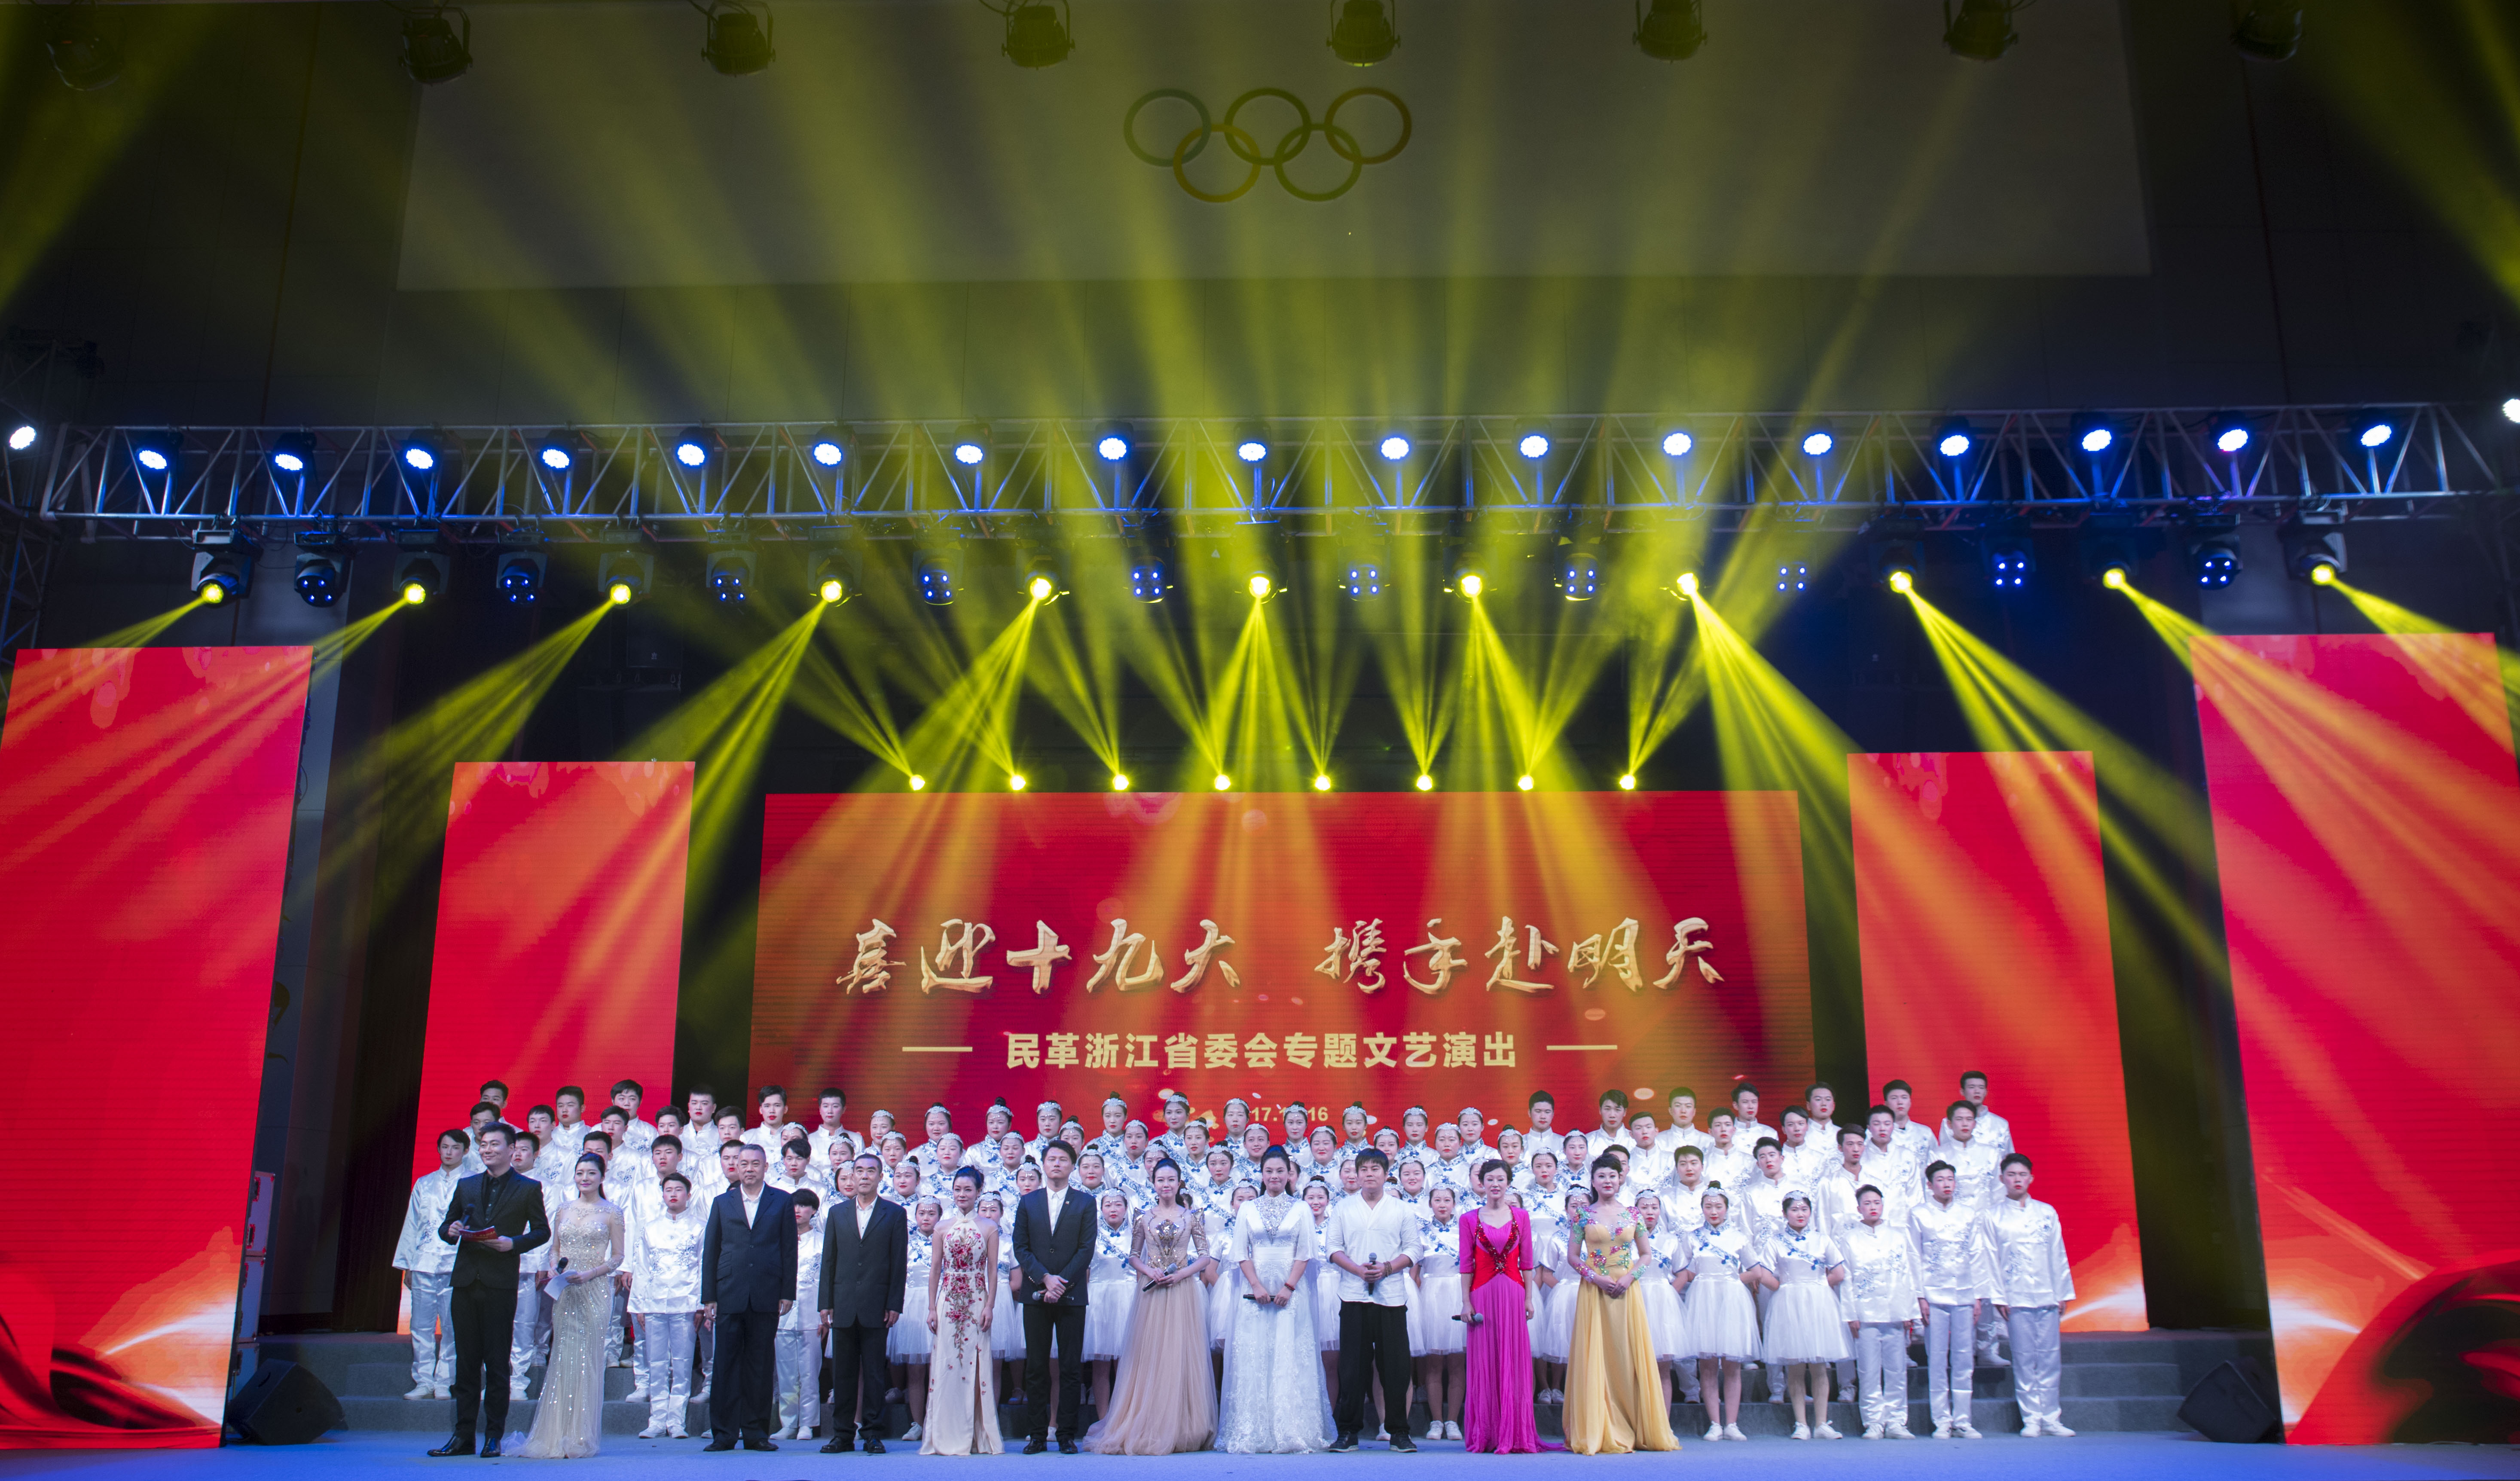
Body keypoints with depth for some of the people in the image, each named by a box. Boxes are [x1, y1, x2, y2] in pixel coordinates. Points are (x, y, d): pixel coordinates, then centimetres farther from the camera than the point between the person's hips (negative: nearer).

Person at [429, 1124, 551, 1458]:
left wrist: (513, 1243, -12)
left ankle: (494, 1437, 7)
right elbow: (446, 1227, 19)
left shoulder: (528, 1189, 4)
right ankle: (463, 1436, 12)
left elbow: (542, 1231, 4)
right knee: (466, 1362, 7)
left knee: (497, 1364, 0)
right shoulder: (466, 1186, 15)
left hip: (501, 1284, -4)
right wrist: (451, 1230, -4)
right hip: (465, 1283, 4)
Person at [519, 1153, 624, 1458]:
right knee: (562, 1358, 1)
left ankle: (580, 1438, 4)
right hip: (564, 1291, 3)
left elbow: (618, 1256, -1)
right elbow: (554, 1248, 16)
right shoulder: (565, 1209, 12)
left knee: (586, 1359, -3)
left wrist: (590, 1273, -14)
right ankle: (557, 1435, 7)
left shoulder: (611, 1212, 1)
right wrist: (555, 1270, -3)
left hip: (594, 1291, -3)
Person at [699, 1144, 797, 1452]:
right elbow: (710, 1252, 10)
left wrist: (788, 1294, 0)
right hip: (729, 1298, 1)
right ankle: (723, 1433, 6)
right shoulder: (722, 1203, 12)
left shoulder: (782, 1202, 8)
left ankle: (757, 1433, 11)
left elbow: (789, 1250, 6)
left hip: (766, 1298, -1)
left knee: (760, 1367, 4)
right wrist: (708, 1298, 3)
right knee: (726, 1366, 0)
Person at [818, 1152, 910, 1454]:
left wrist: (894, 1305, -5)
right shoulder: (837, 1214, 13)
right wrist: (825, 1304, 4)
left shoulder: (894, 1214, 5)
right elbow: (829, 1261, 11)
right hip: (843, 1307, 2)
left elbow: (899, 1263, 1)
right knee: (843, 1373, 6)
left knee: (874, 1372, 1)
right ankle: (841, 1434, 13)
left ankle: (873, 1434, 7)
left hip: (876, 1307, -2)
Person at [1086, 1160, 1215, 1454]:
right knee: (1150, 1355, -1)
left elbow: (1204, 1256, 4)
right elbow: (1133, 1256, 9)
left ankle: (1181, 1430, 6)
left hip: (1183, 1290, 0)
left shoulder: (1192, 1216, 5)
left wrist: (1181, 1274, -11)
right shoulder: (1143, 1216, 7)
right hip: (1151, 1291, 1)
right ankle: (1149, 1429, 5)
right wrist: (1149, 1271, -10)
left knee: (1182, 1355, -1)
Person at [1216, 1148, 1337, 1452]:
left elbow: (1304, 1254, 2)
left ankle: (1291, 1433, 0)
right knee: (1254, 1358, -2)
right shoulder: (1247, 1209, 9)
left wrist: (1288, 1287, -10)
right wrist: (1257, 1287, -8)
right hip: (1255, 1288, 1)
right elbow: (1240, 1253, 5)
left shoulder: (1301, 1209, 7)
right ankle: (1254, 1435, 2)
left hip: (1291, 1290, -1)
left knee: (1290, 1357, -4)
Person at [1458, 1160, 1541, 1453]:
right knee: (1484, 1364, 2)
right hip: (1483, 1294, -1)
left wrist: (1528, 1298, 3)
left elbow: (1526, 1262, 7)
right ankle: (1486, 1436, 9)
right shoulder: (1469, 1220, 4)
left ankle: (1514, 1434, 6)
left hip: (1513, 1293, 1)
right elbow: (1467, 1264, 3)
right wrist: (1466, 1302, -2)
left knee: (1514, 1361, 0)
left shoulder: (1521, 1217, 7)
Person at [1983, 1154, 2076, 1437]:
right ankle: (2031, 1418, 5)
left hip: (2047, 1296, 2)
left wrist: (2063, 1292, 7)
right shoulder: (1991, 1217, 3)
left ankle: (2050, 1418, 9)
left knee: (2050, 1356, 2)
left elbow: (2058, 1255, 11)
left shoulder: (2047, 1213, 10)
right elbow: (1991, 1260, 1)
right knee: (2024, 1358, -1)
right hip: (2016, 1296, -2)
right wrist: (1999, 1296, -5)